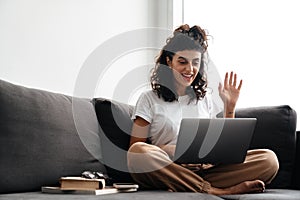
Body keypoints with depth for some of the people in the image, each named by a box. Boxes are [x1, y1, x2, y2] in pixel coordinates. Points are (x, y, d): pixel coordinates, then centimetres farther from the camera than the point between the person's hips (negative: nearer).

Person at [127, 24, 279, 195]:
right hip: (168, 171, -3)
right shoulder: (150, 99, 10)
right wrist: (174, 152, -15)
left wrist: (230, 106, 13)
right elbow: (136, 146, 1)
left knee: (268, 159, -17)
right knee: (138, 152, -37)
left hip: (206, 169, 3)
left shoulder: (205, 99, 22)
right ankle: (212, 191, -34)